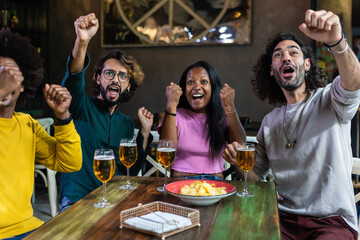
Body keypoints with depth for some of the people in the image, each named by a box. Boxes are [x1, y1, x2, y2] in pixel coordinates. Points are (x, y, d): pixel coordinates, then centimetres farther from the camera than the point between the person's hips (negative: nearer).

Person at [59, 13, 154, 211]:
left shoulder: (126, 123, 12)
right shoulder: (83, 107, -3)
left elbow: (131, 171, 11)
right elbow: (73, 83, -27)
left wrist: (144, 132, 3)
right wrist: (82, 42, -44)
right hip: (77, 200, -4)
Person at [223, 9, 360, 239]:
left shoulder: (329, 101, -1)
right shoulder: (270, 121, 13)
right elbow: (256, 174, 18)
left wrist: (336, 42, -45)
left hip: (332, 221, -3)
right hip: (284, 218, 4)